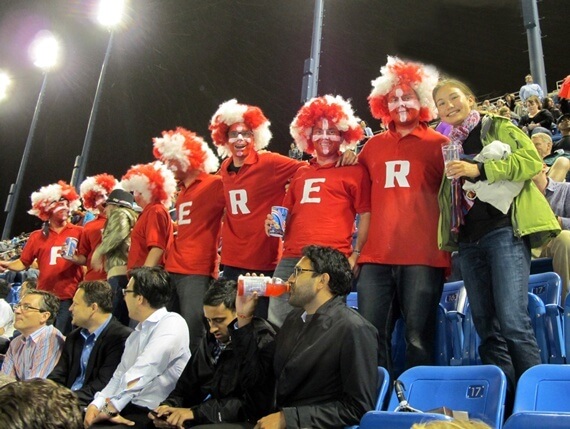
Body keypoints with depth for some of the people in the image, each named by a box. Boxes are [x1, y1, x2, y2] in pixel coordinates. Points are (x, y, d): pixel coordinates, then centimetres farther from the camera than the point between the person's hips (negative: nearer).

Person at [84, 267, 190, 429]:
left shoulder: (172, 324, -12)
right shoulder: (138, 332, 17)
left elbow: (142, 373, -20)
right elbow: (120, 375, 15)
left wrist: (111, 408, -17)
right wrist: (96, 404, 0)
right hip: (128, 408, 8)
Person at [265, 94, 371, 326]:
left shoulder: (354, 170, 7)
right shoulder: (300, 173, 22)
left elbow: (366, 215, 2)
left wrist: (355, 255, -9)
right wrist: (276, 222, 9)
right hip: (290, 259, 5)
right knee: (277, 324, 2)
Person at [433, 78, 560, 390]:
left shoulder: (498, 127, 6)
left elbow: (533, 160, -8)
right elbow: (446, 196, 26)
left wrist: (479, 169, -15)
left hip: (504, 230, -5)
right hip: (467, 240, 6)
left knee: (512, 320, -16)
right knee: (486, 326, 5)